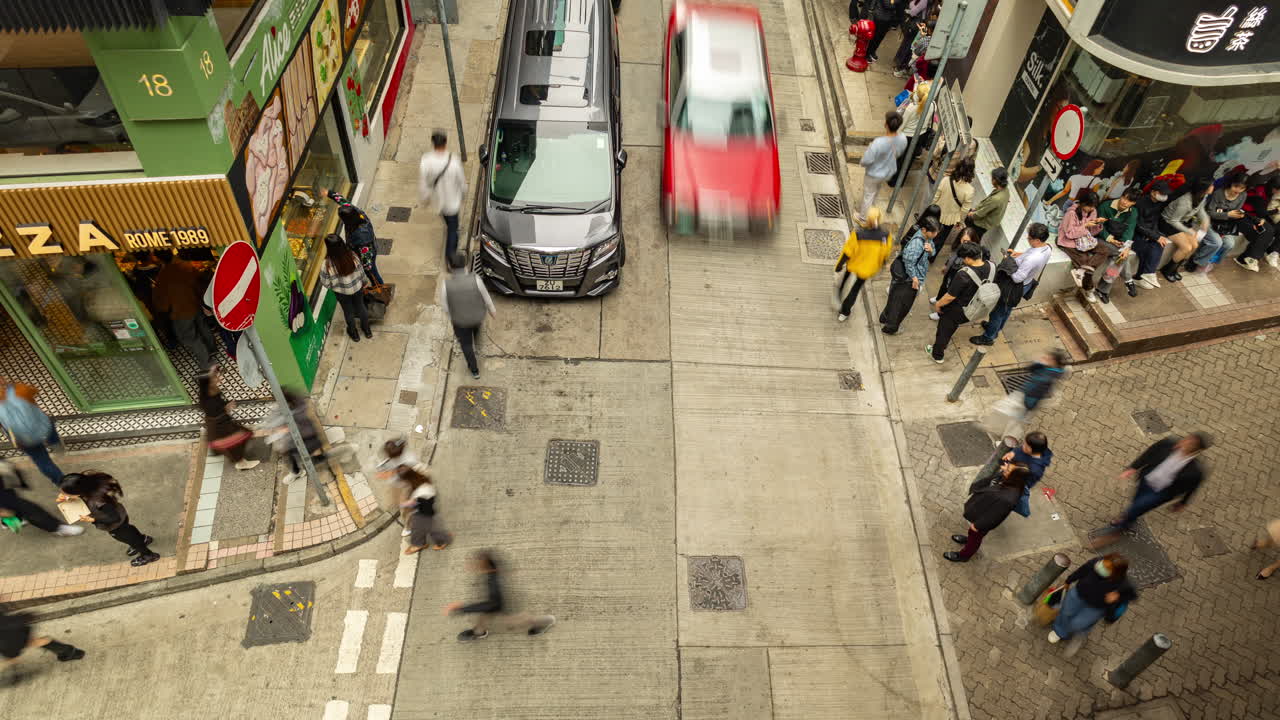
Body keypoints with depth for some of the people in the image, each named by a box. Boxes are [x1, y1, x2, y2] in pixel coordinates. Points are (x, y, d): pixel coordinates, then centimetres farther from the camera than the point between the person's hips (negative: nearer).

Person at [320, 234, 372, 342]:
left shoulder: (327, 264, -33)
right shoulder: (352, 256, -27)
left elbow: (325, 283, -19)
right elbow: (361, 272, -11)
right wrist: (365, 282, 9)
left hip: (341, 293, -1)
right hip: (357, 288, 1)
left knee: (348, 311, 26)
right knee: (361, 306, 28)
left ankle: (354, 333, 50)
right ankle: (366, 329, 52)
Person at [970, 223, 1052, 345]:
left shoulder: (1031, 259, -41)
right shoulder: (1047, 248, -13)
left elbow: (1017, 278, -32)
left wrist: (1008, 262, -20)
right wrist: (1019, 253, -5)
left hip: (1015, 287, -8)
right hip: (1027, 284, 8)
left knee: (998, 310, 14)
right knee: (1007, 308, 31)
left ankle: (988, 337, 33)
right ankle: (996, 327, 55)